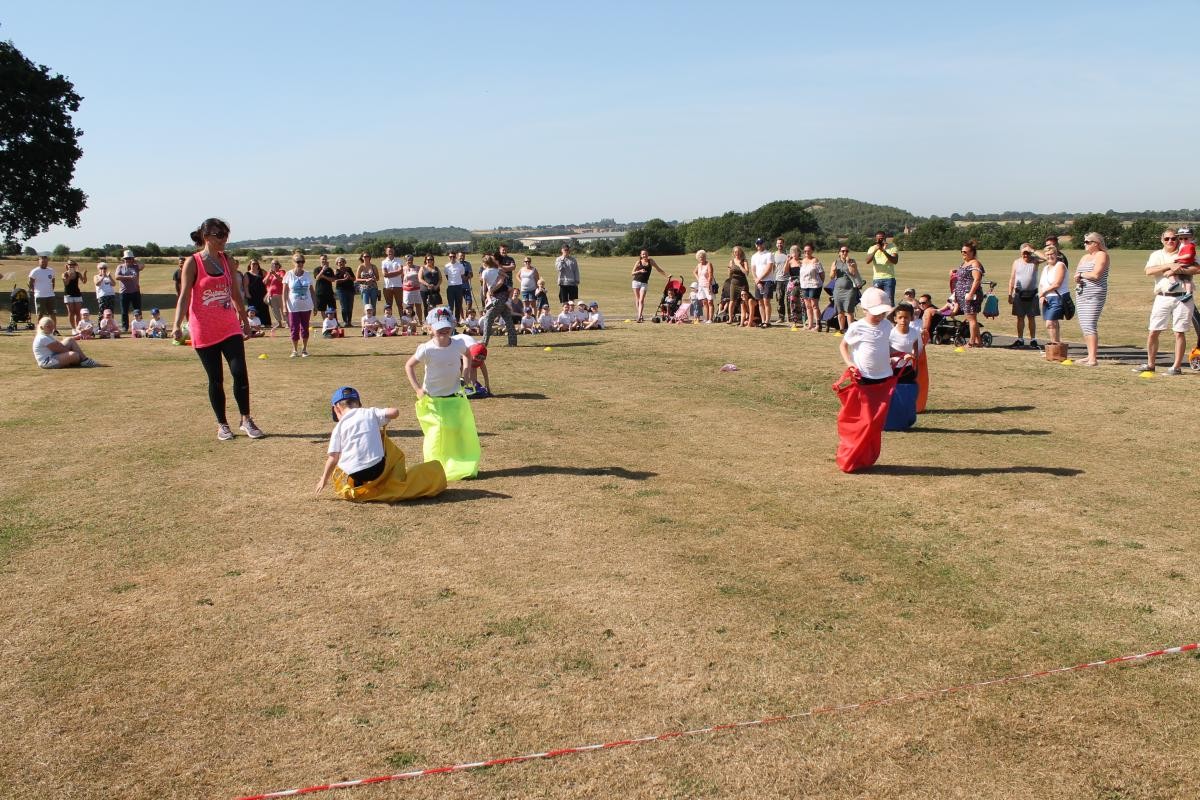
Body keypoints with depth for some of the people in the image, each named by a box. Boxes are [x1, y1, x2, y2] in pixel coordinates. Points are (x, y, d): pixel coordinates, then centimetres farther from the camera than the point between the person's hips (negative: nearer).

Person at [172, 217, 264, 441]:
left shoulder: (226, 260, 8)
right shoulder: (193, 263, -6)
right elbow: (184, 296, -9)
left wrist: (244, 318, 21)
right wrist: (177, 325, -19)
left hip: (230, 326, 4)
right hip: (204, 330, -3)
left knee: (240, 372, -7)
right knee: (216, 379, 3)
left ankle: (246, 420, 5)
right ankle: (222, 425, 16)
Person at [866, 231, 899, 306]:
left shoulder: (892, 247, 2)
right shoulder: (872, 248, 8)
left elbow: (895, 261, -13)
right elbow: (868, 260, -9)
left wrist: (884, 251, -23)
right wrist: (874, 251, -25)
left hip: (889, 278, -2)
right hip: (876, 279, 2)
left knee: (890, 301, -6)